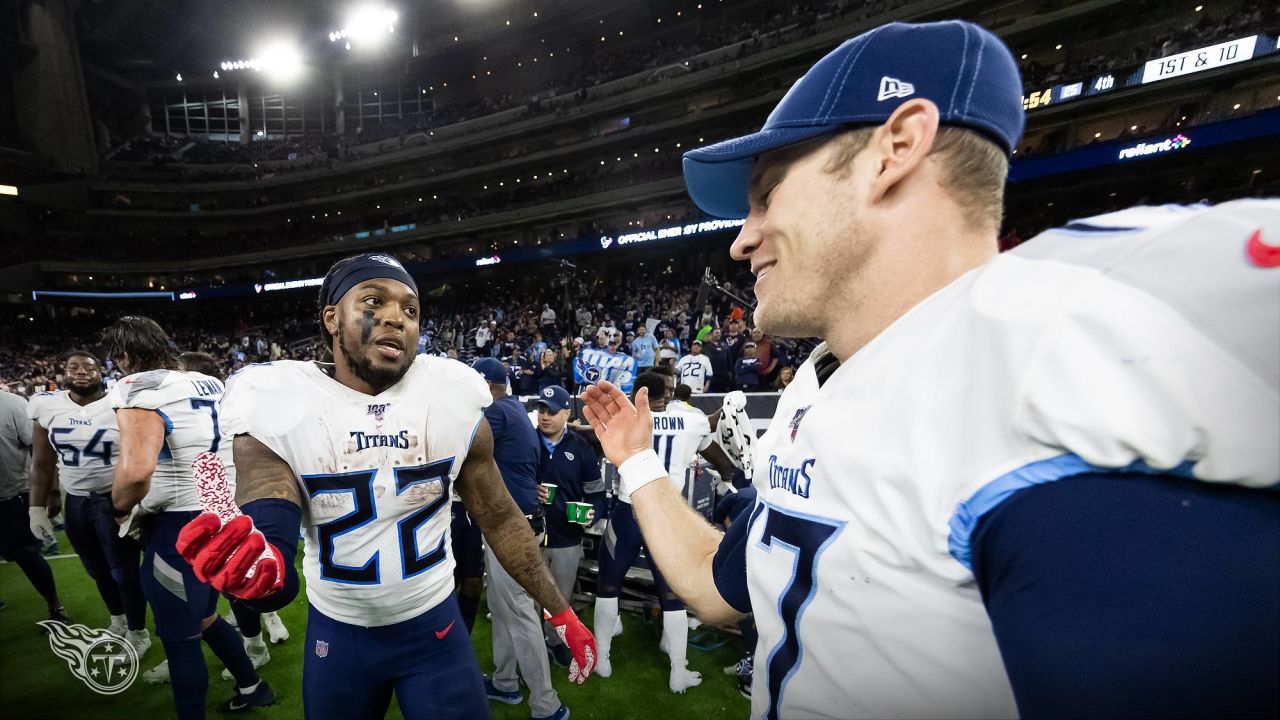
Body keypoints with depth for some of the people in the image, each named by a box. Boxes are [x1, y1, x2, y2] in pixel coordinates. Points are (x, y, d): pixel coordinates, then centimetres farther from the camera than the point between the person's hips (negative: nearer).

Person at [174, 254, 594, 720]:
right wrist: (259, 566, -46)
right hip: (336, 633, 1)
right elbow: (268, 547, -21)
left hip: (434, 625, 0)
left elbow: (500, 518, -4)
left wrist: (559, 612, -2)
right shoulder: (278, 409, -16)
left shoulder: (452, 401, -13)